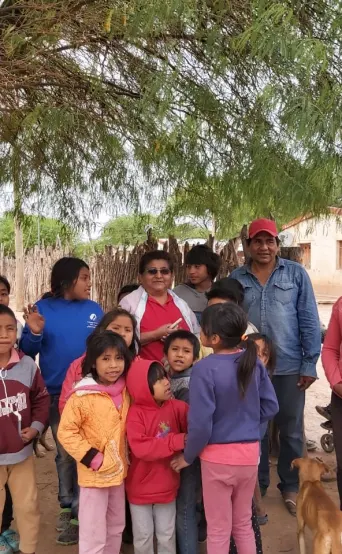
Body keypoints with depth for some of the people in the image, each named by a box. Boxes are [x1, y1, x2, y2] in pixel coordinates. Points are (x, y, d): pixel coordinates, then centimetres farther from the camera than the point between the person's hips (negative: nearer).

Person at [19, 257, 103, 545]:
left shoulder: (94, 309, -1)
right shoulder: (43, 309, -3)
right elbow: (28, 352, -2)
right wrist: (34, 333, -21)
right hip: (57, 395, 0)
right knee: (65, 453, 13)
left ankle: (81, 510, 23)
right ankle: (69, 507, 31)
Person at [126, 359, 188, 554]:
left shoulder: (177, 408, -6)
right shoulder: (136, 413, -19)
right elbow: (140, 448, -29)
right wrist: (176, 441, -34)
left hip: (167, 485, 3)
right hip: (141, 488, -3)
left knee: (167, 536, 17)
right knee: (143, 536, 14)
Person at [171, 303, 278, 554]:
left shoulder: (205, 369, -21)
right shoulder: (254, 362, -4)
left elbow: (201, 423, -19)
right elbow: (271, 407, 3)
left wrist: (188, 456, -4)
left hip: (218, 456, -5)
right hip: (250, 453, 5)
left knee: (218, 530, 13)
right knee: (244, 524, 22)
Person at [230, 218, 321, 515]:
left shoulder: (296, 273, -3)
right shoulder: (237, 278, 2)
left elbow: (309, 320, -3)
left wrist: (310, 363, -6)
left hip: (289, 366, -1)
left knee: (291, 430, 12)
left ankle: (291, 486, 30)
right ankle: (257, 485, 32)